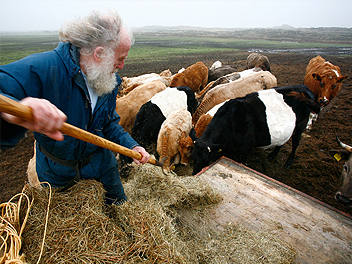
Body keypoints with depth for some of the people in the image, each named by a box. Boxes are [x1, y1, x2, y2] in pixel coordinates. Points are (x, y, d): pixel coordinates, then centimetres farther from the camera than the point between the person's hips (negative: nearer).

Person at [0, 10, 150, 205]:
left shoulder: (109, 81, -10)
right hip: (56, 172, -3)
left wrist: (131, 146, -14)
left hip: (100, 164, 4)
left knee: (118, 203, 24)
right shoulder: (41, 68, -31)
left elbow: (110, 124, -1)